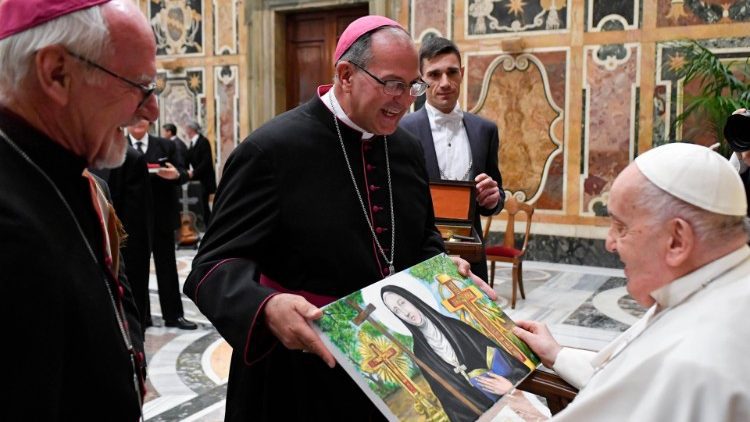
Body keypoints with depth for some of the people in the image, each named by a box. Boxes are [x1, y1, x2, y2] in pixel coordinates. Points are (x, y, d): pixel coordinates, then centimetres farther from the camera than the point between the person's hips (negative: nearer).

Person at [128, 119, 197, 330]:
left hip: (162, 217, 2)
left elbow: (182, 173, 1)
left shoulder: (166, 146, 5)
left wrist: (176, 174, -21)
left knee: (167, 268, 9)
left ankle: (174, 315, 18)